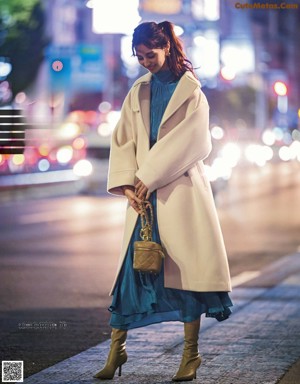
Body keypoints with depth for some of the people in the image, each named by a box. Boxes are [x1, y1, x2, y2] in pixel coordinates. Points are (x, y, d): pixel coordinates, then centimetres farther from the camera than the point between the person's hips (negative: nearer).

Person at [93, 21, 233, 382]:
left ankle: (191, 354, 5)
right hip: (144, 193, 4)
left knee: (186, 267, -2)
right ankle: (116, 350, 4)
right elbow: (122, 140, 9)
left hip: (181, 192, -4)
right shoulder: (137, 93, 12)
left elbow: (187, 142, -11)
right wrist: (127, 183, -5)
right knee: (131, 267, 0)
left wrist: (150, 177, -14)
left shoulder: (190, 92, -1)